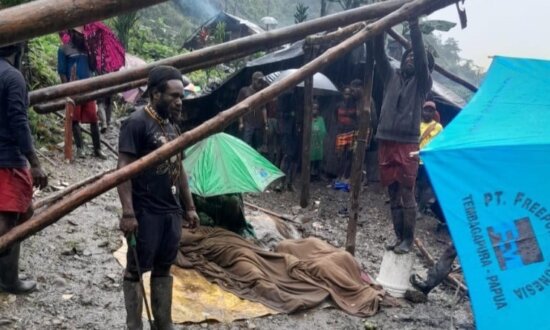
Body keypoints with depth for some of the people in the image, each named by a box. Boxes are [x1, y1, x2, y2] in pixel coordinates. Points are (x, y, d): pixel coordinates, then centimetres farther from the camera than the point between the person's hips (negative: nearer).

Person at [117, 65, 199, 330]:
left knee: (163, 269, 15)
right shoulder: (137, 123, -12)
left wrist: (189, 207, 17)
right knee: (136, 270, 4)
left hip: (171, 212, 8)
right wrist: (128, 212, -23)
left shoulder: (171, 126, 12)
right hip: (145, 213, -8)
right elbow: (123, 169, -17)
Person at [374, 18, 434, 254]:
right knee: (393, 194, 9)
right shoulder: (391, 77, 15)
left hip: (407, 144, -4)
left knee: (407, 194, -3)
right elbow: (379, 55, 6)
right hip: (386, 142, 4)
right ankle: (399, 237, 19)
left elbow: (421, 56, -10)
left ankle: (408, 239, 7)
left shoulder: (422, 82, 5)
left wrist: (414, 26, -17)